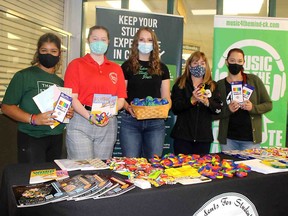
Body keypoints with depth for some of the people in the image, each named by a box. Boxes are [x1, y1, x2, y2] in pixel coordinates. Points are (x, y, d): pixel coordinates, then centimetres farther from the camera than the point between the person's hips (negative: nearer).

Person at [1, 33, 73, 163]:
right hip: (32, 138, -5)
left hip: (56, 138, 5)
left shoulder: (60, 82, 12)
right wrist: (33, 119, -21)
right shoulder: (24, 76, -4)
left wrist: (69, 113, 2)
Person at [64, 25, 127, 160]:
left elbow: (121, 99, 8)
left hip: (108, 125, 3)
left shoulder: (116, 69, 14)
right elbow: (72, 97, -4)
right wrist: (90, 116, -18)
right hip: (81, 121, -3)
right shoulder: (76, 64, 5)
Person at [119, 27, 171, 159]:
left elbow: (166, 97, 9)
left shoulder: (161, 68, 10)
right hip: (131, 122, -2)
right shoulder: (127, 66, 4)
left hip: (156, 122, 2)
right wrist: (128, 107, -18)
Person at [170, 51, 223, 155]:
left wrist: (207, 102, -17)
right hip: (183, 135, -2)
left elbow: (219, 109, 2)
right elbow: (174, 108, -7)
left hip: (204, 136, 2)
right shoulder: (180, 84, 3)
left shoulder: (212, 85, 10)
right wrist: (191, 100, -20)